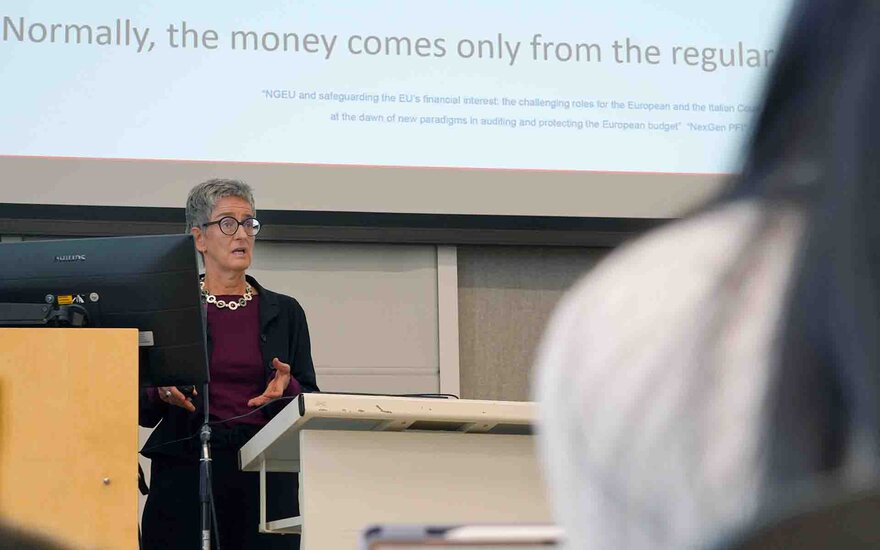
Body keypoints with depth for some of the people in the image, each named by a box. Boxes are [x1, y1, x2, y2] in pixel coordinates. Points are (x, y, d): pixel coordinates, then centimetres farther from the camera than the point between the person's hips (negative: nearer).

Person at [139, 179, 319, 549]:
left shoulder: (285, 313, 14)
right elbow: (142, 409, 9)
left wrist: (286, 387, -9)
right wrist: (162, 394, -12)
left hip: (267, 475, 1)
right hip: (186, 473, -1)